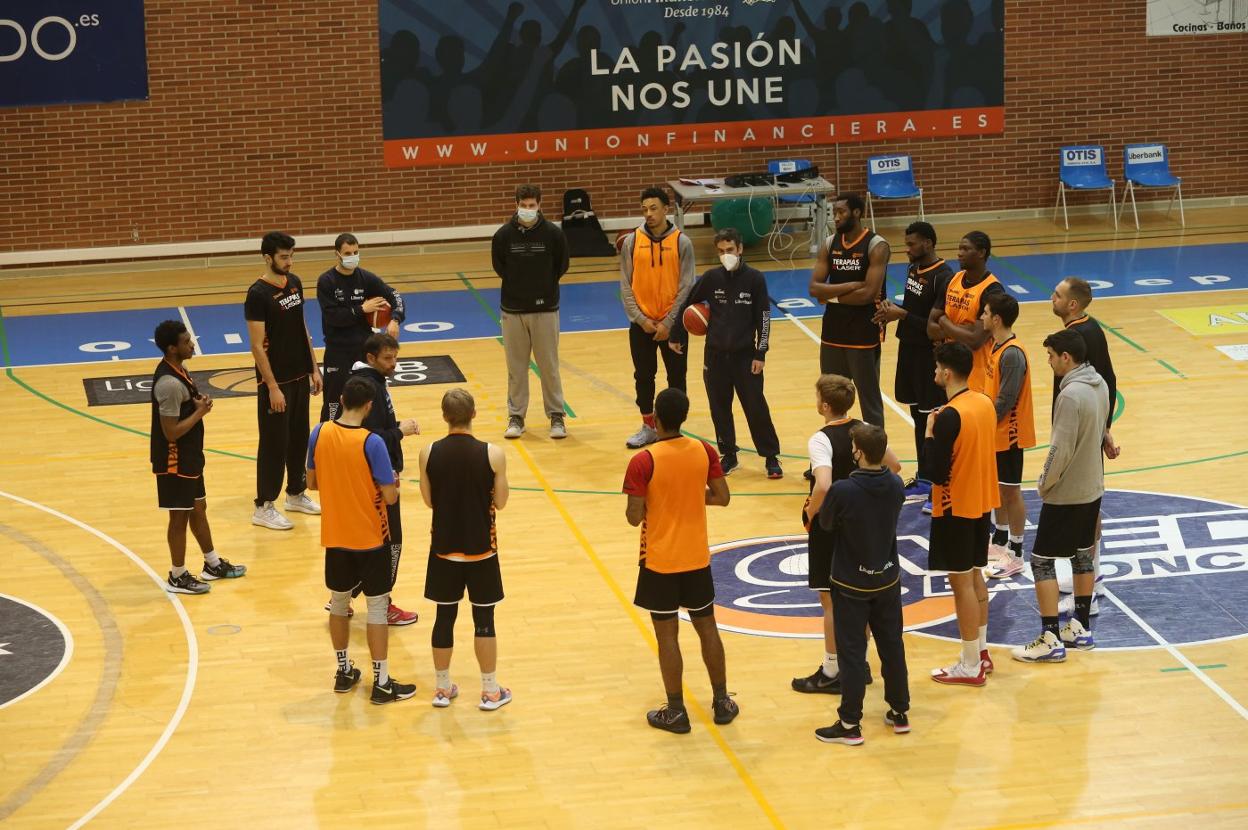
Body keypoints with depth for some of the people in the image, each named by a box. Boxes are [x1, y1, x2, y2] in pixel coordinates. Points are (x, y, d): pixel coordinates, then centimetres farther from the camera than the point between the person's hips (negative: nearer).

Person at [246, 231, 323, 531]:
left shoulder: (294, 283, 5)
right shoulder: (258, 294, -18)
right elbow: (257, 345, -18)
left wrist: (314, 369, 13)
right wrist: (272, 387, -19)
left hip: (300, 376, 7)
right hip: (276, 380, -7)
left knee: (299, 437, 17)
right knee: (274, 443, -1)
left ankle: (296, 493, 32)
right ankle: (263, 508, 7)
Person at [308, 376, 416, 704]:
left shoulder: (319, 434, -8)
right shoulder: (372, 443, -21)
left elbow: (312, 482, 5)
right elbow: (389, 496, -18)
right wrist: (394, 482, 3)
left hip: (335, 537, 5)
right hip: (369, 539, -4)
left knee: (339, 602, 19)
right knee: (377, 607, 6)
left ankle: (344, 671, 30)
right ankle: (381, 683, 10)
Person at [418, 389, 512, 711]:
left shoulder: (429, 454, -10)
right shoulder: (492, 455, -15)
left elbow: (429, 500, 1)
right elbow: (500, 502, -5)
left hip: (444, 548, 2)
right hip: (481, 548, -2)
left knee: (445, 616, 13)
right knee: (484, 618, 8)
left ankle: (442, 688, 22)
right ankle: (491, 691, 16)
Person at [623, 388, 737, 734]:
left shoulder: (643, 462, -19)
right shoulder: (704, 451, -7)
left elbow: (634, 517, -18)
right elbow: (722, 497, -1)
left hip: (660, 562, -4)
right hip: (697, 558, 4)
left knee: (667, 634, 6)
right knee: (707, 627, 17)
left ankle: (676, 711, 12)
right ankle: (722, 701, 25)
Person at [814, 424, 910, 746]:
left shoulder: (842, 491, -25)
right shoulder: (895, 486, -10)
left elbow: (825, 523, -9)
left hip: (852, 584, -4)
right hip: (888, 580, 4)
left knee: (853, 653, 3)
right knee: (892, 646, 16)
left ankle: (850, 724, 8)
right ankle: (900, 712, 27)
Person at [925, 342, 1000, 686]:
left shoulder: (949, 417, -23)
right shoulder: (985, 403, 3)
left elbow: (937, 473, -22)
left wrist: (929, 435, -10)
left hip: (955, 509, -8)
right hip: (982, 502, 8)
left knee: (961, 582, -1)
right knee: (975, 576, 19)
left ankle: (970, 666, 5)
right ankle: (981, 652, 28)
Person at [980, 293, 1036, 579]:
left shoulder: (1013, 354, -25)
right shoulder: (997, 346, 5)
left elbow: (1006, 400, -25)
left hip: (1009, 434, -9)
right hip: (996, 432, 9)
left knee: (1010, 491, 0)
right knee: (997, 488, 20)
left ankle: (1016, 555, 8)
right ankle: (1000, 542, 35)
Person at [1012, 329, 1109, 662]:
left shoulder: (1070, 395, -25)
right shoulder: (1099, 385, 2)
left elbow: (1061, 450, -24)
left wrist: (1044, 483, -9)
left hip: (1065, 494, -9)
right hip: (1092, 488, 9)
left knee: (1041, 561, -1)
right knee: (1082, 555, 19)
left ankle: (1051, 640, -1)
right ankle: (1081, 629, 28)